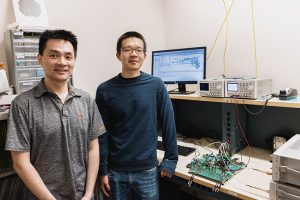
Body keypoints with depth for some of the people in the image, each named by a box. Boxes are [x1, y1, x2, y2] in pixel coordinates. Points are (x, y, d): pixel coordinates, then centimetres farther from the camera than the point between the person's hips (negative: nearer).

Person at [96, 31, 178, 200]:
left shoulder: (156, 86, -7)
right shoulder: (105, 90, -6)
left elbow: (168, 124, -3)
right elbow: (102, 134, -3)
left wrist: (171, 159, -3)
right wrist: (102, 170, -2)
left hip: (148, 170, 0)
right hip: (116, 171, 1)